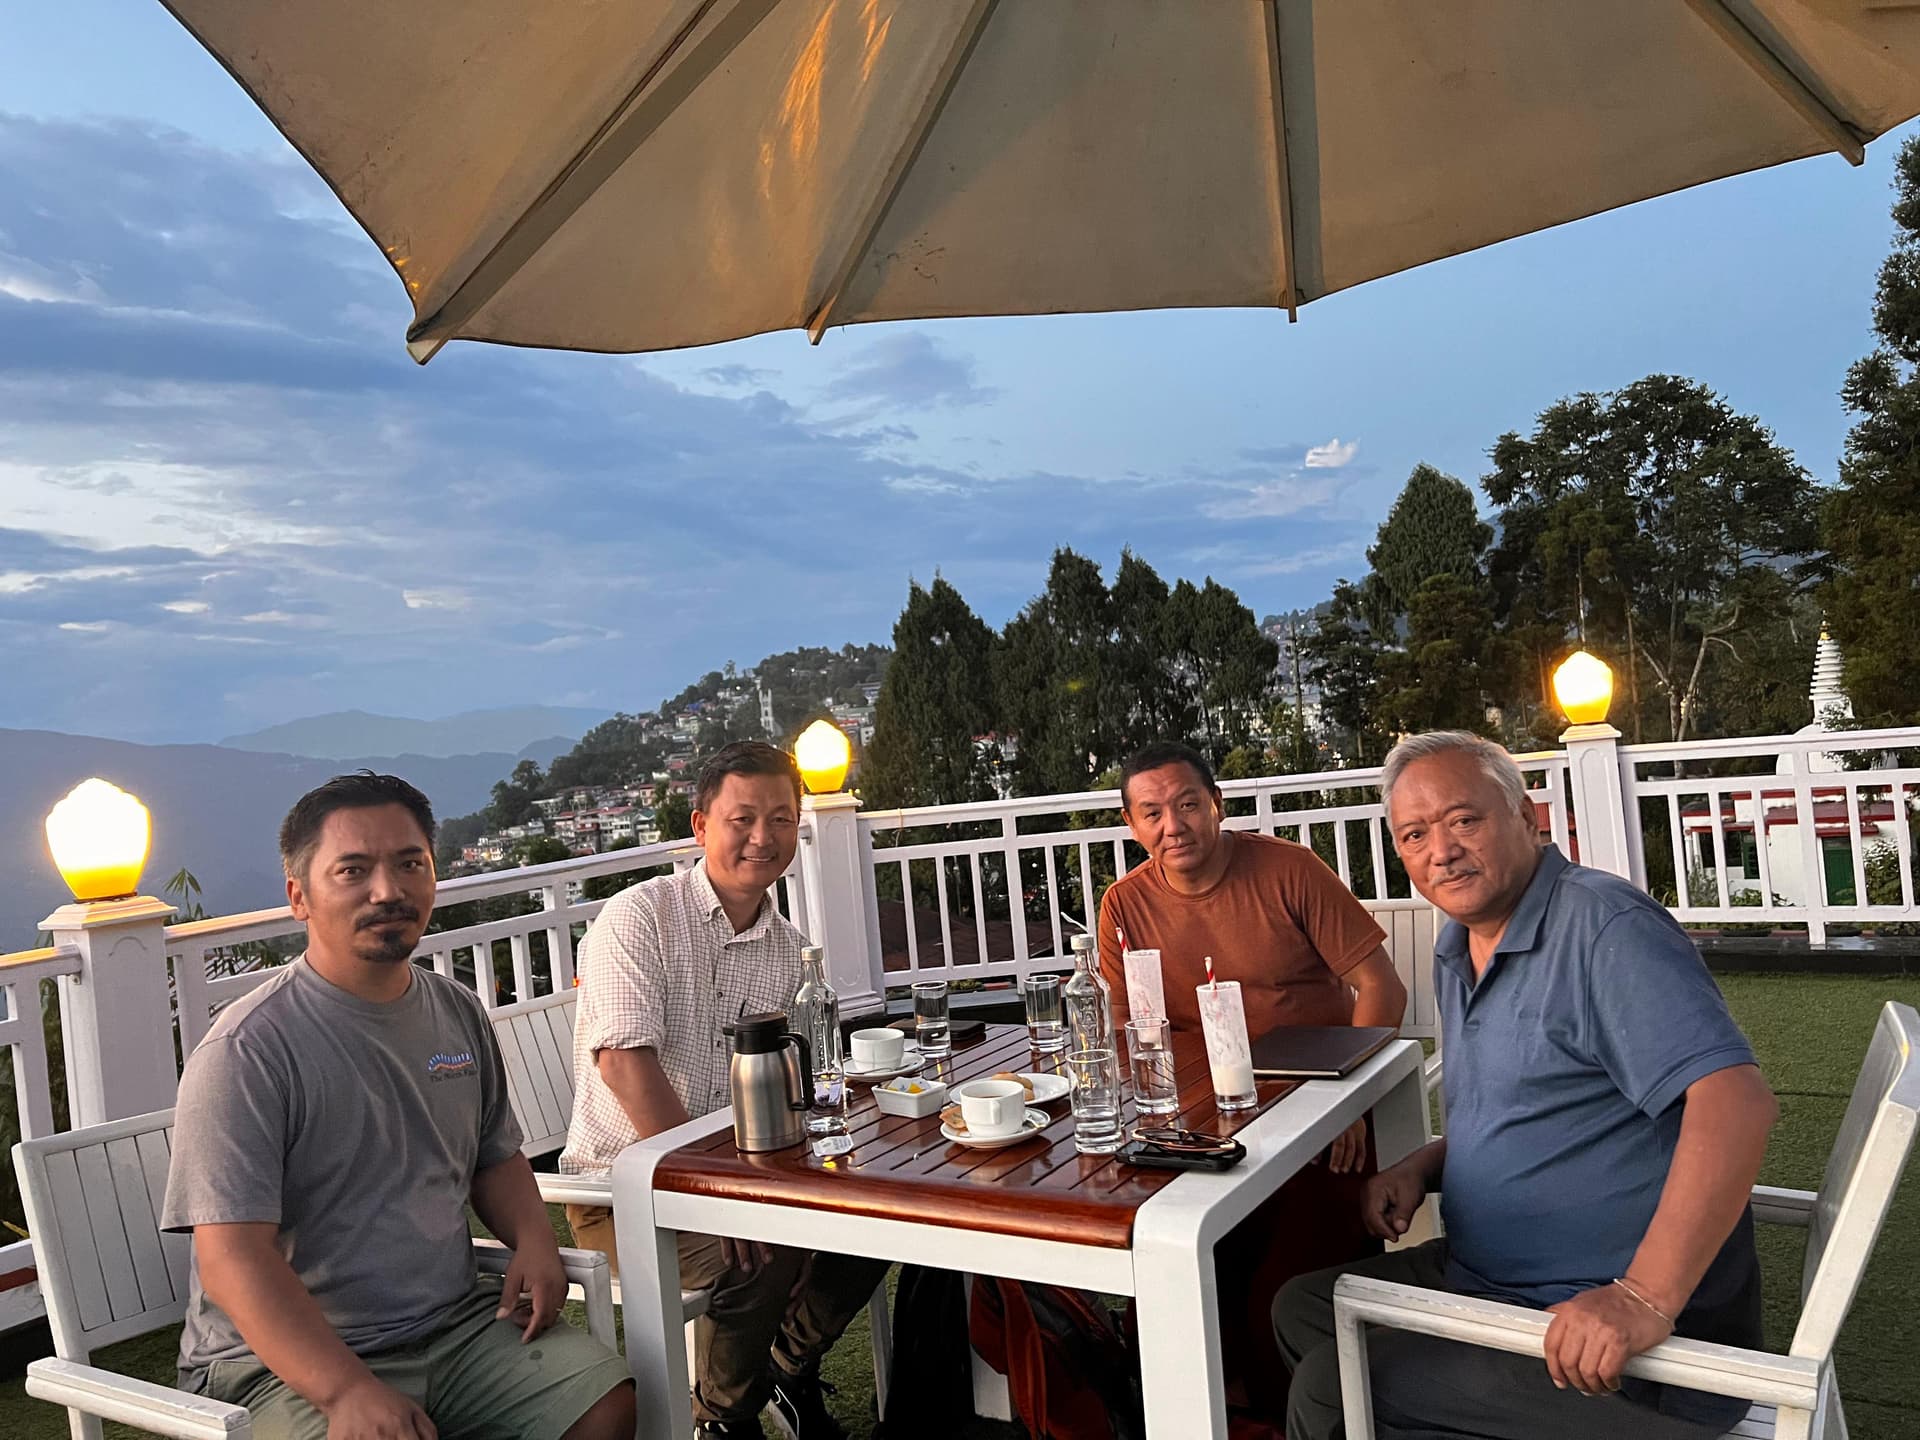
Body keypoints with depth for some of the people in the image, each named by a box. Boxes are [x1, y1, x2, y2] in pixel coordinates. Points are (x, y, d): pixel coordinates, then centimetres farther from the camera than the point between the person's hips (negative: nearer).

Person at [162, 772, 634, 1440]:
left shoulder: (460, 1014, 7)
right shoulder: (247, 1050, -14)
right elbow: (232, 1259, -19)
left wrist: (533, 1239, 1)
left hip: (457, 1322, 5)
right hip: (289, 1357, -5)